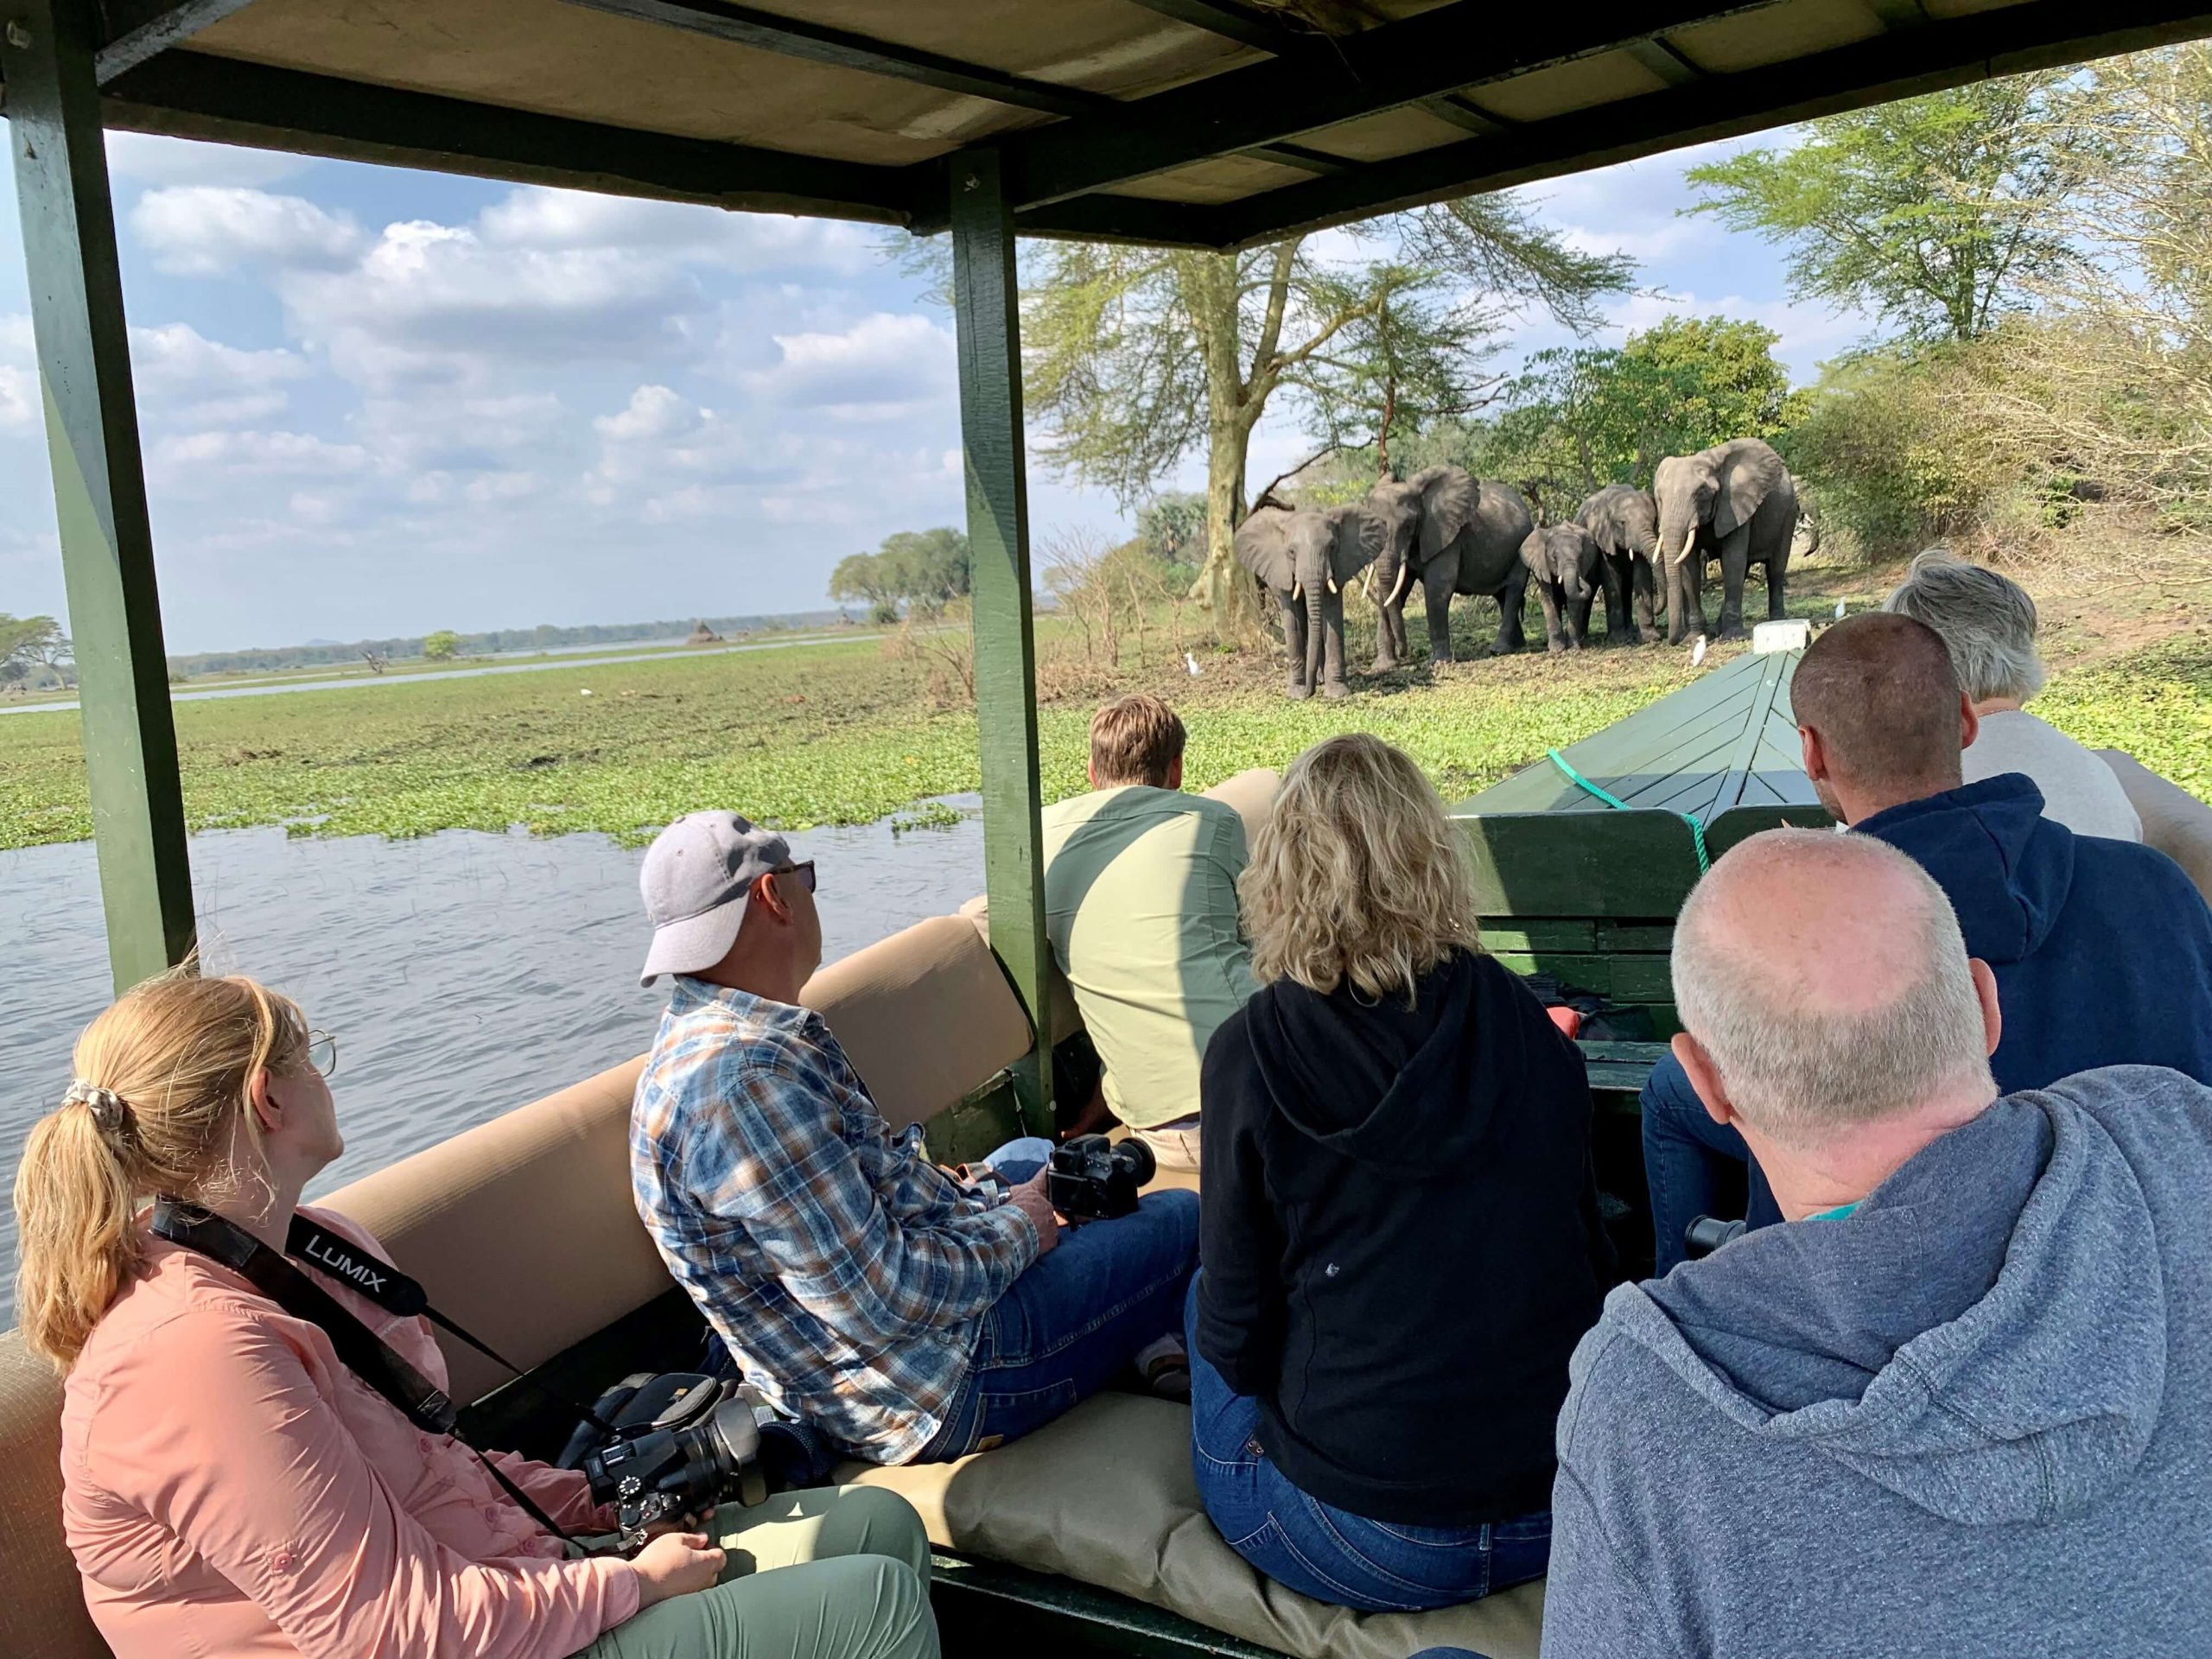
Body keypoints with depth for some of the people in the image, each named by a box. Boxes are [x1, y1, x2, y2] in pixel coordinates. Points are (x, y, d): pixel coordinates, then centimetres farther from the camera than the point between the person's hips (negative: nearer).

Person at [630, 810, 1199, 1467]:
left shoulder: (704, 1036, 0)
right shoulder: (739, 1082, -32)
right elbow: (879, 1303, -30)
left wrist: (969, 1199, 4)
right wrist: (1015, 1231, -14)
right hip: (932, 1394, -10)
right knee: (1184, 1220, 3)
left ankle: (1148, 1337, 29)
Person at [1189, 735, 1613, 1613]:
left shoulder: (1251, 1052, -14)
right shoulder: (1528, 1026, -3)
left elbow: (1238, 1334, -8)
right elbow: (1587, 1252, 8)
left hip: (1368, 1547, -4)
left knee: (1202, 1303, 22)